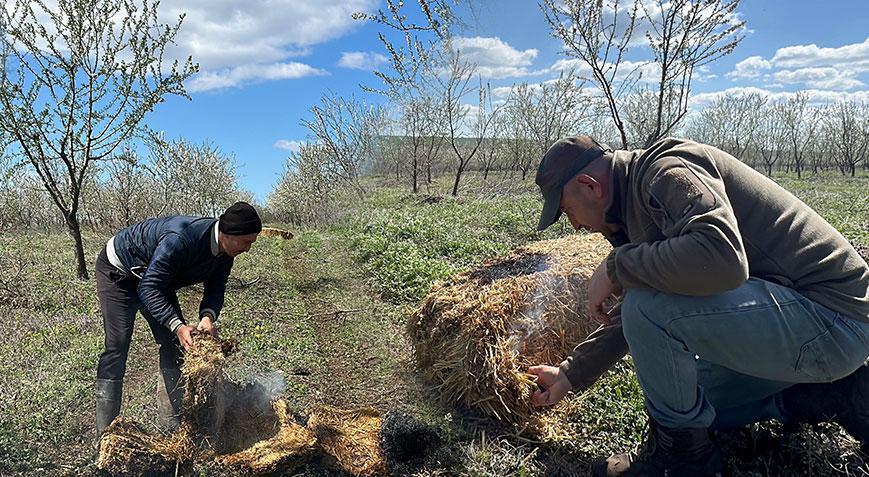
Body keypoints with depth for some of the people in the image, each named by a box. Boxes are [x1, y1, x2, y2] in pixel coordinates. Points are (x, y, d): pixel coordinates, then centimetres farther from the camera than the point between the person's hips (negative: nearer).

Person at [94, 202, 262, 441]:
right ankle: (105, 434, -9)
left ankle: (171, 427, 7)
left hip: (155, 279, 7)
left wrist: (208, 316, -31)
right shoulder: (180, 239, -41)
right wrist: (178, 326, -48)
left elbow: (215, 291, -10)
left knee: (173, 344, 0)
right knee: (117, 345, -17)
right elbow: (147, 288, -39)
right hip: (118, 271, -7)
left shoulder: (225, 252, -17)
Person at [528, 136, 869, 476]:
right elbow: (632, 318, 17)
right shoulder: (637, 197, 10)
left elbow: (723, 259, -40)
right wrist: (570, 374, 19)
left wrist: (615, 266, -25)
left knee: (650, 308, -28)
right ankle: (829, 394, 16)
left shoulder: (666, 169, -19)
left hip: (831, 314, -10)